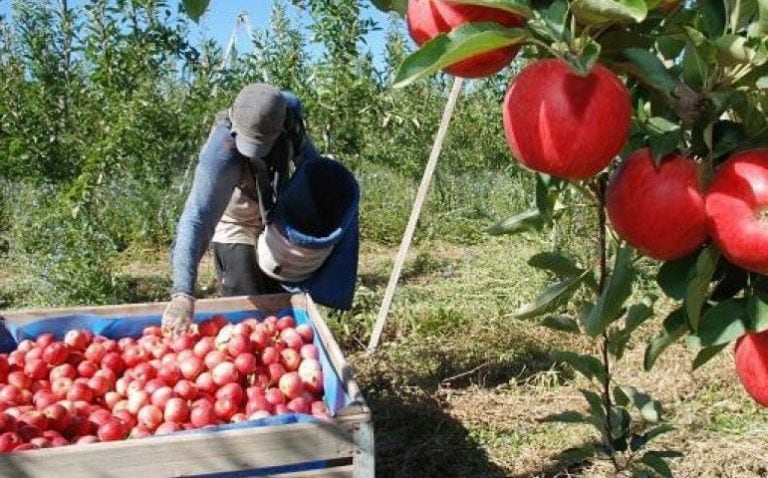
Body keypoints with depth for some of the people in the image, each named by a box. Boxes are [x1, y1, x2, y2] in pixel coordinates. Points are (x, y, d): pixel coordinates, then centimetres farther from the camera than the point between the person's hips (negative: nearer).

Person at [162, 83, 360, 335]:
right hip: (236, 227, -5)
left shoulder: (290, 109, -25)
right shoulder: (222, 152, -40)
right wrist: (183, 293, -57)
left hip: (279, 222, 5)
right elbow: (197, 218, -48)